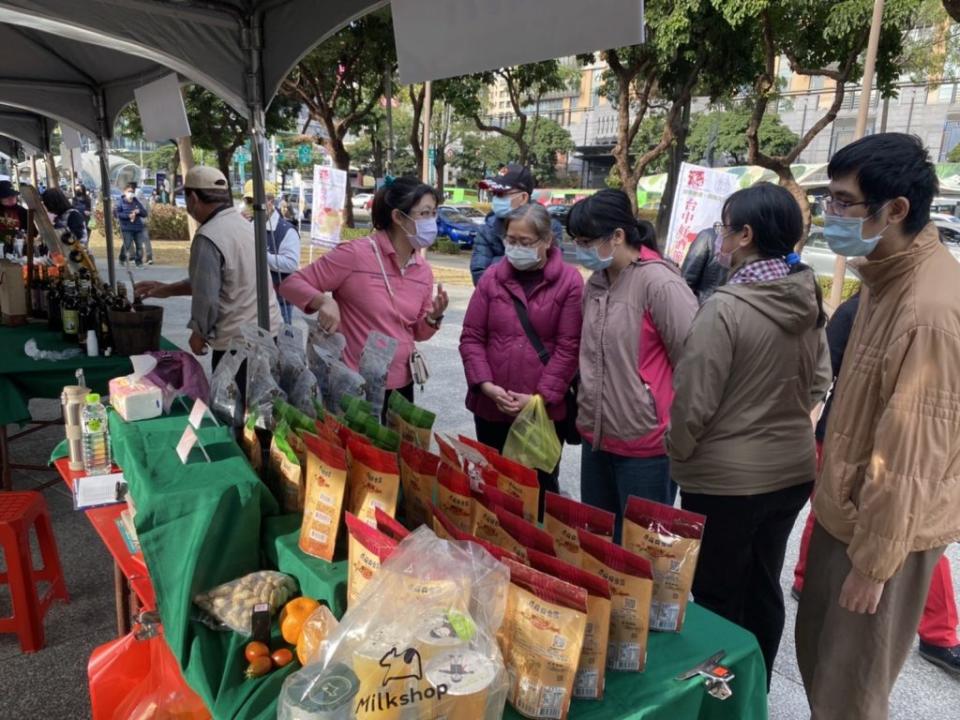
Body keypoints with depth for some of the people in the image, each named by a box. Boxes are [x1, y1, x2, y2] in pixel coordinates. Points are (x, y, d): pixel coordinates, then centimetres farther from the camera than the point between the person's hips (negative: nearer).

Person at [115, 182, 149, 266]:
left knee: (139, 246, 2)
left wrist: (139, 211, -8)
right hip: (127, 228, -4)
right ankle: (122, 259, 16)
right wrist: (128, 216, -17)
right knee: (127, 245, -7)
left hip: (138, 228, 4)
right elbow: (116, 214, -8)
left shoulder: (137, 202, 13)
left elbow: (145, 213, 13)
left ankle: (139, 262, 12)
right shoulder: (120, 202, 1)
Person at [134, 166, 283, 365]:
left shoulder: (208, 237, -17)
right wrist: (167, 289, 25)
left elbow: (206, 297, -16)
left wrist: (199, 333, 2)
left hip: (237, 342, -8)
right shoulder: (244, 225, 11)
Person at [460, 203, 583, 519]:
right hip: (491, 406, 3)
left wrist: (542, 396, -14)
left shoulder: (570, 281, -6)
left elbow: (569, 347, -9)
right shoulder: (492, 278, 3)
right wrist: (485, 385, -10)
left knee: (541, 485, 13)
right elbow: (471, 337, 3)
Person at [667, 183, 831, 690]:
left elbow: (694, 401, -19)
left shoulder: (725, 306, -22)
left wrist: (676, 454, -2)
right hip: (793, 468, 7)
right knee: (764, 587, 21)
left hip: (726, 477, -7)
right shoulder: (809, 300, -1)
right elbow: (819, 382, 10)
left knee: (717, 596, 12)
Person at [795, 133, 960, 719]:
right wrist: (837, 504, 17)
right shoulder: (889, 274, 4)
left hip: (885, 528, -9)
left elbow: (911, 454, -25)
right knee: (817, 656, 24)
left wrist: (875, 561, -17)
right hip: (846, 509, 9)